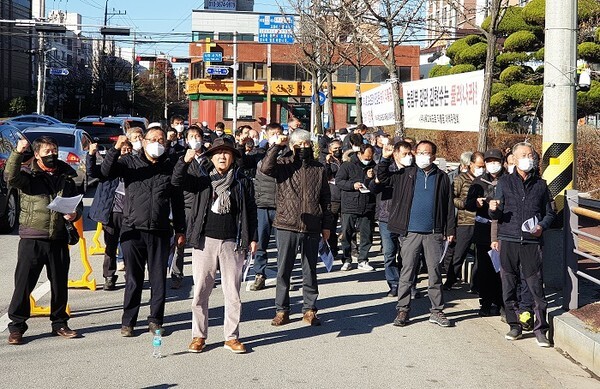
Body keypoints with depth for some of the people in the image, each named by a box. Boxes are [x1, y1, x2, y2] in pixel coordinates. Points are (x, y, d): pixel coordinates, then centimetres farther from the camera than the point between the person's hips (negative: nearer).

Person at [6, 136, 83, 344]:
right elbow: (11, 177, -22)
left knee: (60, 284, 11)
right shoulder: (29, 177, 0)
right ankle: (16, 327, 9)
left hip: (59, 239, 4)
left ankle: (59, 323, 25)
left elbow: (78, 204, 20)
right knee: (23, 284, -1)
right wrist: (17, 153, -33)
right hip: (32, 239, -4)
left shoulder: (66, 178, 12)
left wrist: (75, 214, -2)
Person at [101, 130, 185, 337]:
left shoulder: (170, 167, 9)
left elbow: (177, 200, 12)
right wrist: (116, 149, -25)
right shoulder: (130, 162, 5)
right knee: (133, 279, 5)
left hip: (160, 232, 1)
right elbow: (107, 171, -11)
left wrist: (180, 230, 10)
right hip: (133, 231, -1)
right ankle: (128, 321, 15)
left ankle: (155, 320, 17)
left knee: (159, 279, 6)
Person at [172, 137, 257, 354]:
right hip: (205, 241, 0)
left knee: (233, 293, 5)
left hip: (232, 243, 0)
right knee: (200, 292, 4)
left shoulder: (242, 182, 7)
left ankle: (231, 337, 14)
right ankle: (198, 335, 15)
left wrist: (252, 238, 5)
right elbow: (177, 181, -8)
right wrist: (185, 161, -24)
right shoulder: (201, 177, 6)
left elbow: (251, 211, 10)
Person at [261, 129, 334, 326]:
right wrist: (277, 146, -16)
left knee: (310, 271, 9)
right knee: (283, 270, 3)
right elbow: (265, 168, -19)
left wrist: (326, 225, 9)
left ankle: (309, 309, 19)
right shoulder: (284, 165, 2)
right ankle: (282, 310, 13)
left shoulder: (319, 169, 9)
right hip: (287, 227, -2)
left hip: (312, 228, 2)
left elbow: (325, 199, 12)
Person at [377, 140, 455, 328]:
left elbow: (448, 205, 7)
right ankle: (403, 310, 8)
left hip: (434, 233, 0)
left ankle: (437, 311, 14)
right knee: (406, 272, 2)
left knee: (435, 272, 6)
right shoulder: (407, 174, 7)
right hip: (410, 232, 0)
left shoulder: (442, 177, 6)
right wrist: (385, 158, -8)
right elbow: (383, 178, 5)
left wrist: (450, 230, 3)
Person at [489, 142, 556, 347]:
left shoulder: (540, 184, 11)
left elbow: (550, 212, 16)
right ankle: (515, 326, 16)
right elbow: (496, 215, 6)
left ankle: (540, 329, 5)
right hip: (508, 241, 0)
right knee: (508, 287, 4)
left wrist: (542, 226, -4)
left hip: (532, 243, 0)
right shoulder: (505, 182, 8)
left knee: (537, 287, -4)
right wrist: (493, 209, -17)